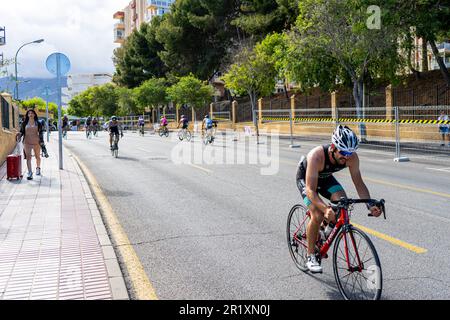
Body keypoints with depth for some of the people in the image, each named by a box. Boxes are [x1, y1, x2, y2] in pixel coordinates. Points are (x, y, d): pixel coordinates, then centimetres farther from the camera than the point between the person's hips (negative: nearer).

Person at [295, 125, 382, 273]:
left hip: (325, 177, 5)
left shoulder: (351, 157, -28)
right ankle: (310, 256, -4)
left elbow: (358, 182, -19)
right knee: (318, 215, -22)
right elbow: (310, 190, -44)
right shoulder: (317, 156, -42)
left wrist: (370, 205, -34)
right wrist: (325, 209, -60)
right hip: (305, 178, -4)